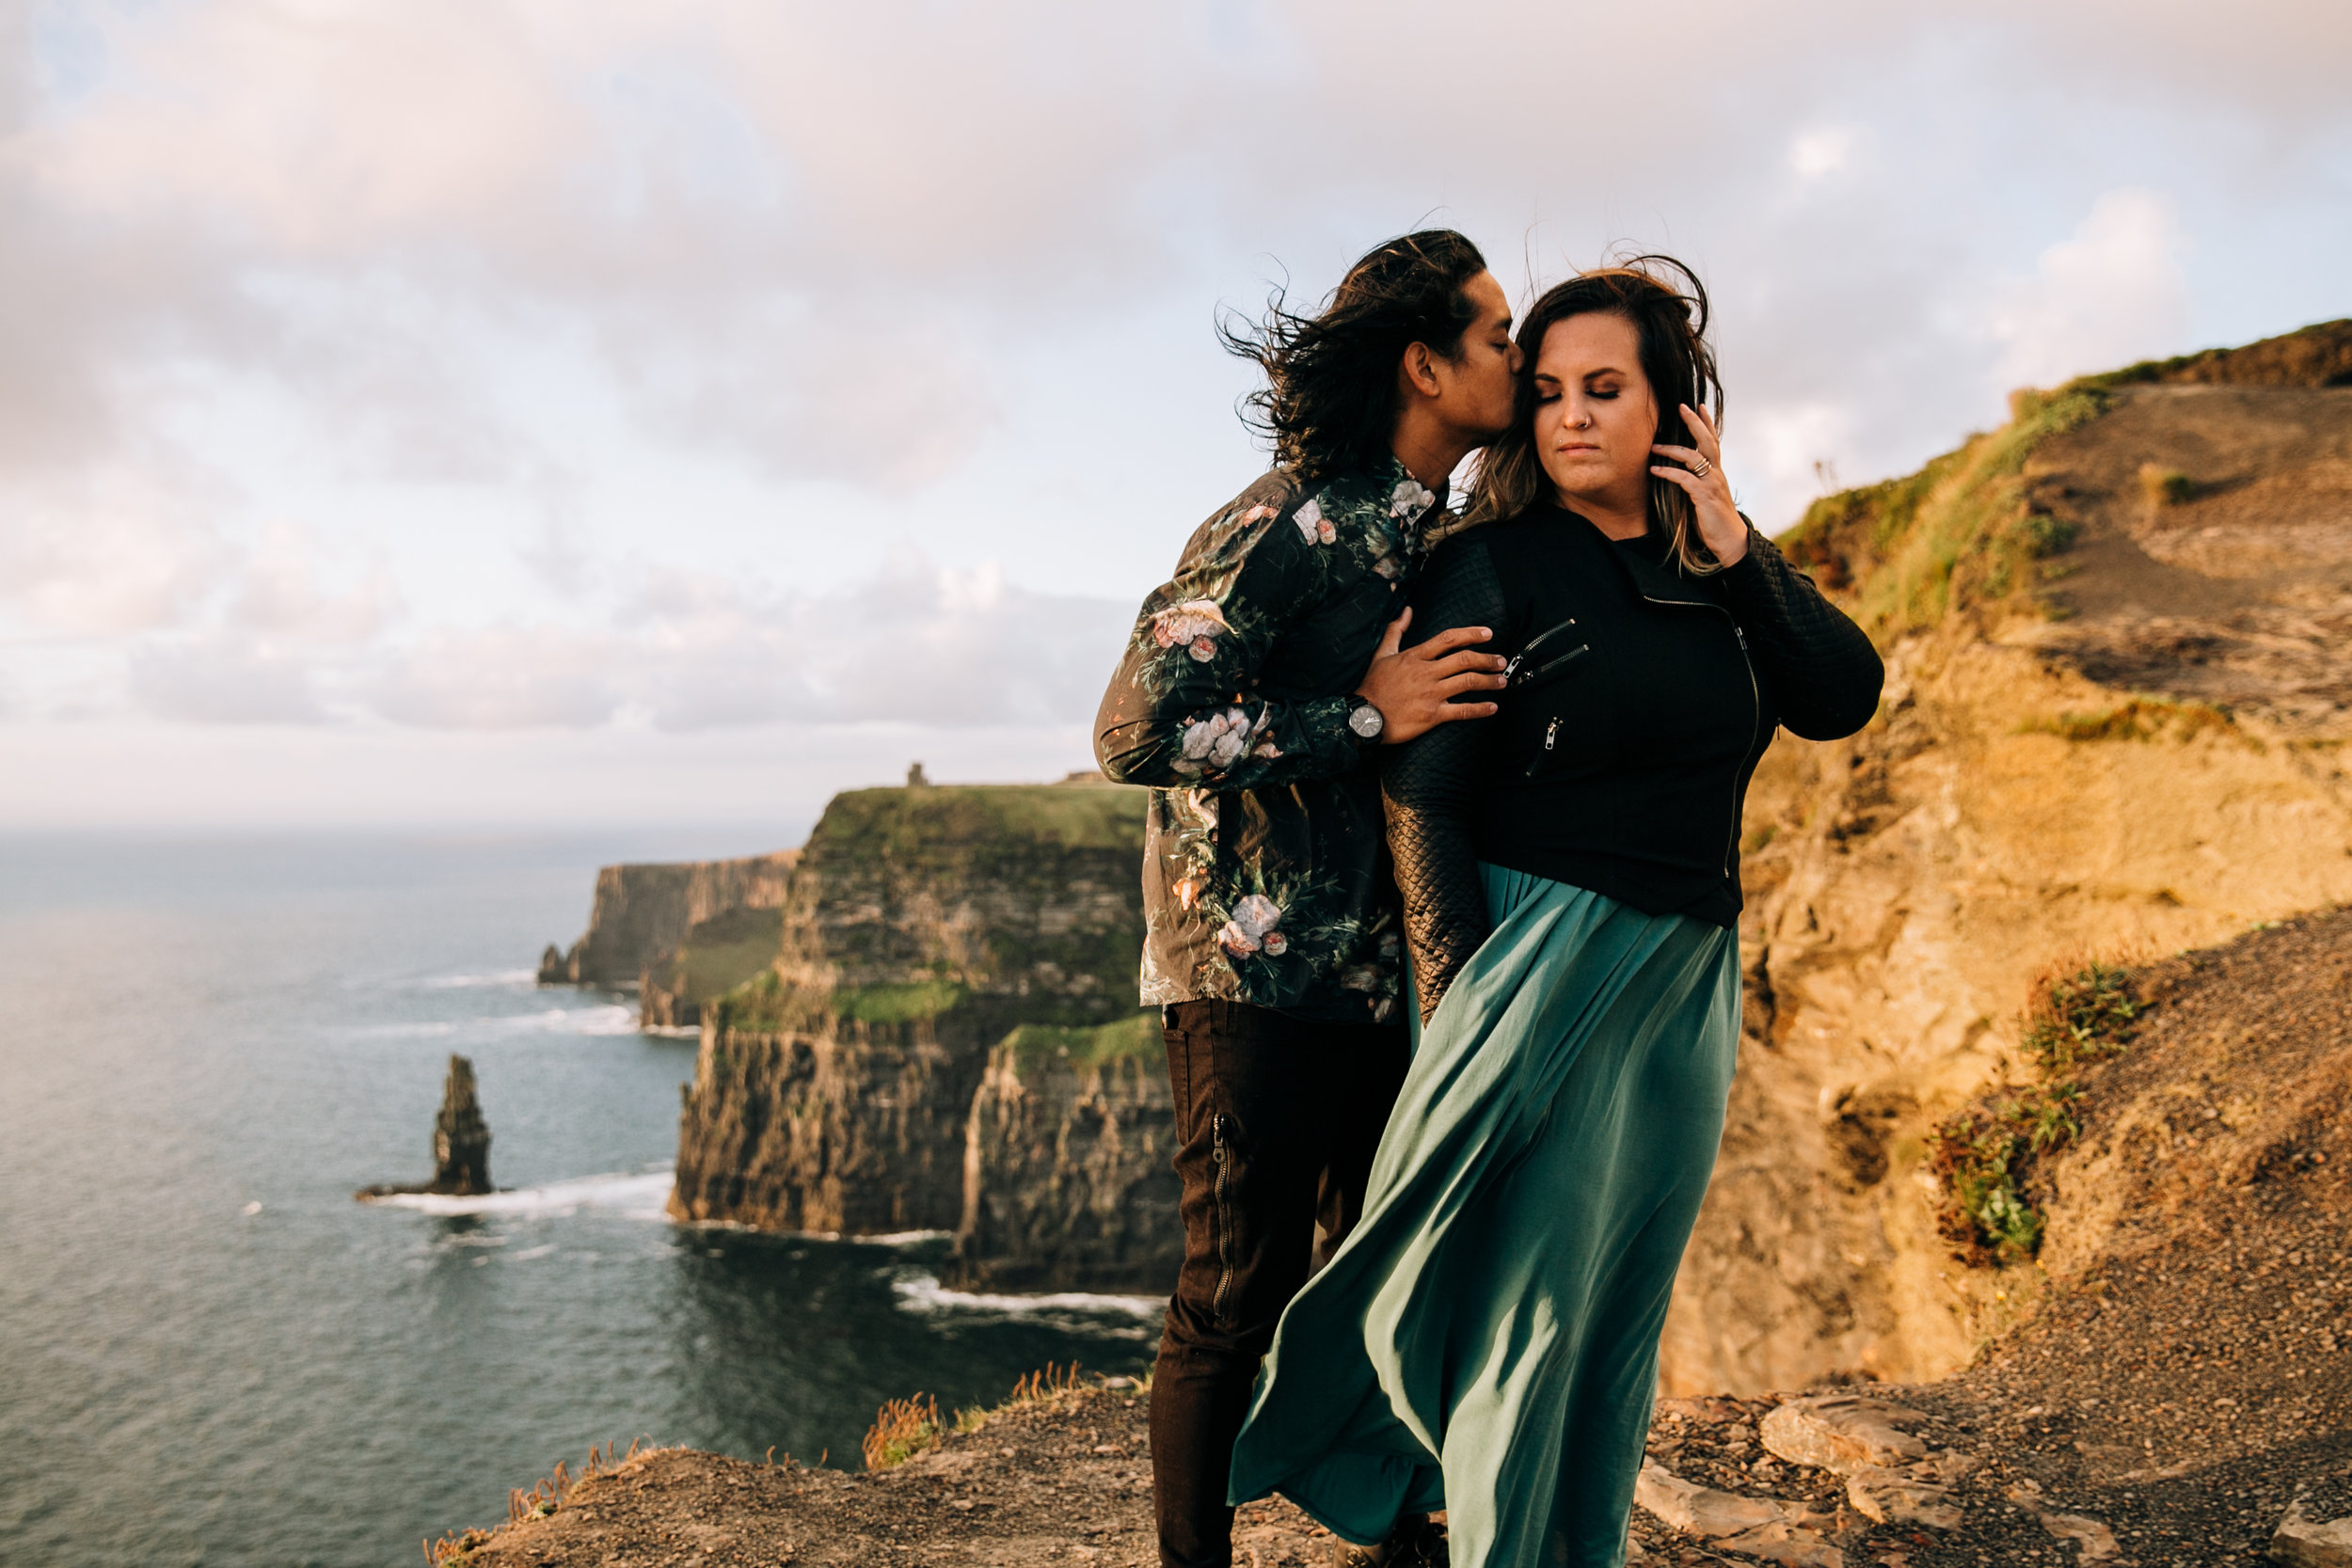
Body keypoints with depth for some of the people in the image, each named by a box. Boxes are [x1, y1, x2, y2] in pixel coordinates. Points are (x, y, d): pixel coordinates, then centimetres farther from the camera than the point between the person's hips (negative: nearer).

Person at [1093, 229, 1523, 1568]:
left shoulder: (1440, 537, 13)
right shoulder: (1286, 528, -15)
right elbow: (1135, 732, -19)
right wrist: (1367, 718, -20)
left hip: (1384, 973, 8)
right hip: (1257, 972, -8)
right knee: (1243, 1294, 0)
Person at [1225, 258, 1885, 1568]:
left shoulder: (1721, 567, 10)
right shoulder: (1491, 567, -7)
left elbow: (1845, 698, 2)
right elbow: (1423, 800, -10)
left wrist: (1734, 551, -7)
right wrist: (1463, 1009, -16)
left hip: (1692, 977, 6)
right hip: (1546, 964, -6)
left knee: (1627, 1312, 14)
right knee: (1528, 1305, -2)